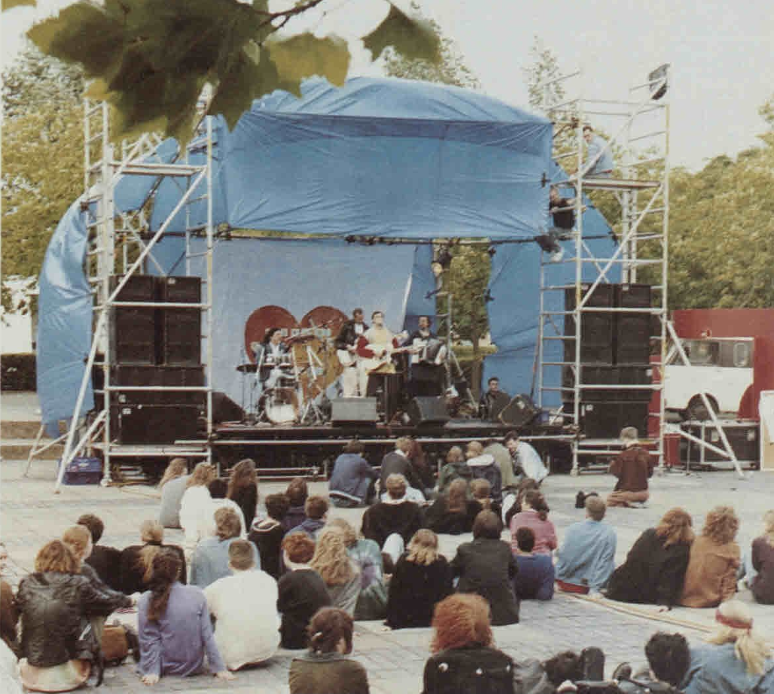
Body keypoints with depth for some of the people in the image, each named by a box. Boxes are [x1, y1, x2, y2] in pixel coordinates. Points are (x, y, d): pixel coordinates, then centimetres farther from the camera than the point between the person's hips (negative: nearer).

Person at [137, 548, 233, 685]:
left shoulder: (147, 600, -15)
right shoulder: (196, 594, -11)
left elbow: (149, 640, -15)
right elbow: (207, 635, -9)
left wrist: (153, 672, -12)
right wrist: (219, 668, -5)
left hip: (165, 668, 0)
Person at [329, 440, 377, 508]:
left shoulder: (340, 458, 12)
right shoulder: (360, 461, -2)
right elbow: (375, 474, 12)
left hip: (334, 500, 6)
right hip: (349, 502, -6)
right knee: (368, 478, 11)